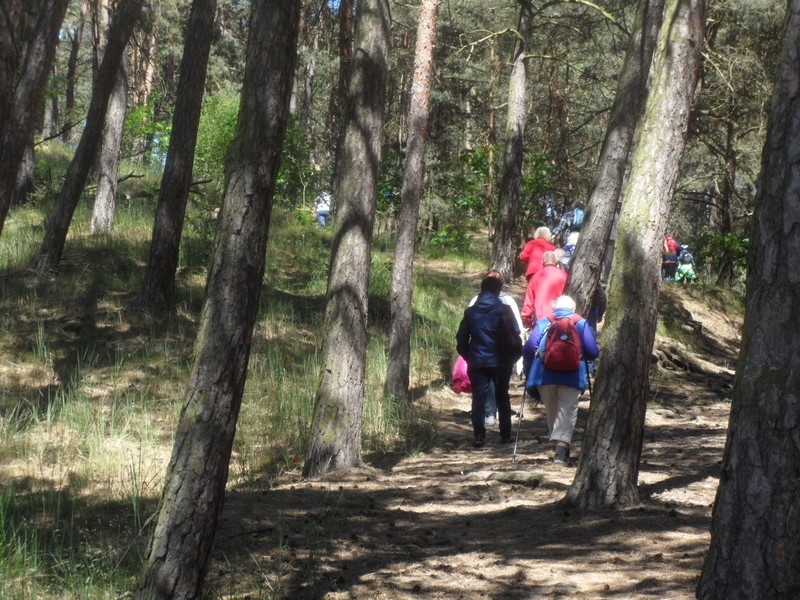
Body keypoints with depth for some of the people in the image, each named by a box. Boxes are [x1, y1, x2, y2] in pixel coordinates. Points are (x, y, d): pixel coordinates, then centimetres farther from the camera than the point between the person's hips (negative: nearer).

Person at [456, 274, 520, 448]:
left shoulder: (470, 312, 3)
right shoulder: (504, 310, -4)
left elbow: (461, 339, 5)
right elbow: (515, 335, -3)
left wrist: (468, 356, 15)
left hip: (476, 362, 1)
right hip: (500, 362, -1)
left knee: (478, 397, 3)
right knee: (502, 397, 12)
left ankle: (479, 435, -7)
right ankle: (505, 435, 12)